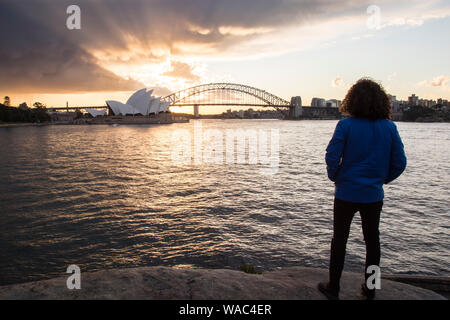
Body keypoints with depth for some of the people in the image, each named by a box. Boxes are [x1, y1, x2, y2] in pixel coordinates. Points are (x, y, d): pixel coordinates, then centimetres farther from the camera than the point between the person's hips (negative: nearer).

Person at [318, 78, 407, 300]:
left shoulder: (346, 126, -13)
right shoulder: (389, 128, -3)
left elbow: (332, 157, -17)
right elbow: (399, 163, -2)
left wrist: (334, 177, 1)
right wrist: (383, 179, 13)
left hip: (347, 192, -3)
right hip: (374, 195, 3)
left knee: (339, 240, 11)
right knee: (372, 240, 18)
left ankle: (333, 288, 21)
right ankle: (370, 289, 31)